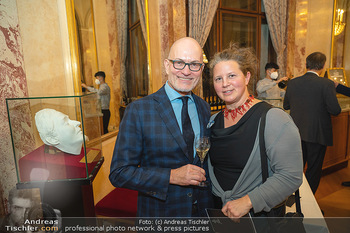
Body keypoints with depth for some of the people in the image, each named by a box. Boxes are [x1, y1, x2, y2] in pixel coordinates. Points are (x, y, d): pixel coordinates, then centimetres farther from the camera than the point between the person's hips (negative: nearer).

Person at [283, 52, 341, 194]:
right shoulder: (326, 84, -15)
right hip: (317, 134, -4)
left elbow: (286, 105, 6)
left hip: (297, 133, 4)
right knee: (314, 170, 13)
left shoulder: (292, 82, -3)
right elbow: (335, 110, -15)